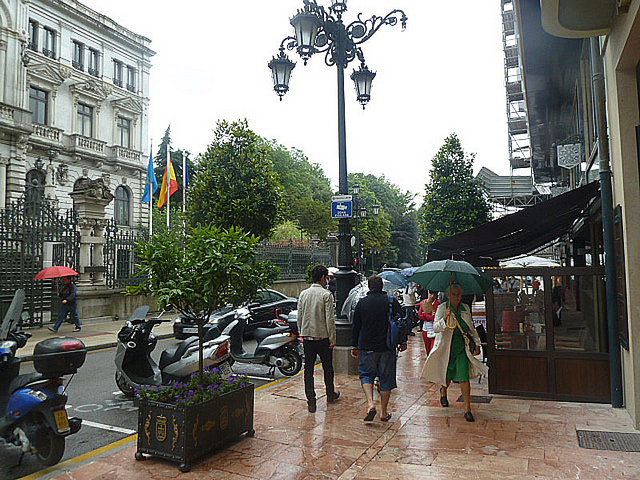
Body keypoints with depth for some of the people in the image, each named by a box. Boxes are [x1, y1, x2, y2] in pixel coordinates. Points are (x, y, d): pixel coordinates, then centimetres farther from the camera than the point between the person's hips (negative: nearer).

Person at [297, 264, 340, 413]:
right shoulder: (326, 294, -11)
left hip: (307, 337, 3)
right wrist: (332, 339, -7)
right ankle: (330, 395, 32)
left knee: (308, 369, 6)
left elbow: (299, 317, 8)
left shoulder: (303, 294, 3)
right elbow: (330, 319, -14)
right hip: (323, 337, -3)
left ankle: (311, 401, 4)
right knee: (327, 368, 15)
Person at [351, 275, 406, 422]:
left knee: (366, 375, 14)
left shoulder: (361, 303, 0)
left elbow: (356, 327, 5)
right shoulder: (391, 301, -2)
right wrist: (403, 341, 11)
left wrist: (354, 346, 13)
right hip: (387, 347, 0)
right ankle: (384, 412, 16)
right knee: (386, 378, 9)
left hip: (367, 347, 0)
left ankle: (370, 403, -7)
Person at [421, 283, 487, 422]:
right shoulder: (442, 308, -6)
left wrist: (477, 343, 13)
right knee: (447, 377, 10)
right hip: (447, 346, -2)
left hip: (462, 347, 2)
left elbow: (471, 327, 18)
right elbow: (435, 328, -16)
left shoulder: (465, 308, 6)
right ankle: (443, 391, 46)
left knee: (464, 377, -8)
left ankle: (467, 409, 0)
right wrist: (445, 318, -33)